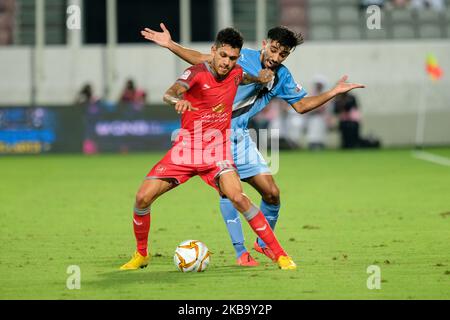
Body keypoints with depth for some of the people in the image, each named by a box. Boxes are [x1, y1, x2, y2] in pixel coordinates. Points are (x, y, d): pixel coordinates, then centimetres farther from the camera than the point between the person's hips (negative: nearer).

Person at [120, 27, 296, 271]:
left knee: (237, 197, -25)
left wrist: (259, 78, 8)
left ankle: (280, 255, -19)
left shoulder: (236, 73, 2)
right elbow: (169, 93, -32)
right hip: (186, 148, -1)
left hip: (217, 150, 1)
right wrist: (177, 100, -56)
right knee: (143, 197, -9)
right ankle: (141, 255, 15)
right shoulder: (196, 73, -12)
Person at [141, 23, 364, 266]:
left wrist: (334, 92, 8)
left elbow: (301, 105, 16)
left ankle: (264, 243, 24)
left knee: (271, 192, 1)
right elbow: (200, 59, 0)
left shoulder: (282, 77, 5)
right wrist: (170, 45, -9)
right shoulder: (241, 57, -9)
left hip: (240, 137, 5)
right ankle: (240, 252, -12)